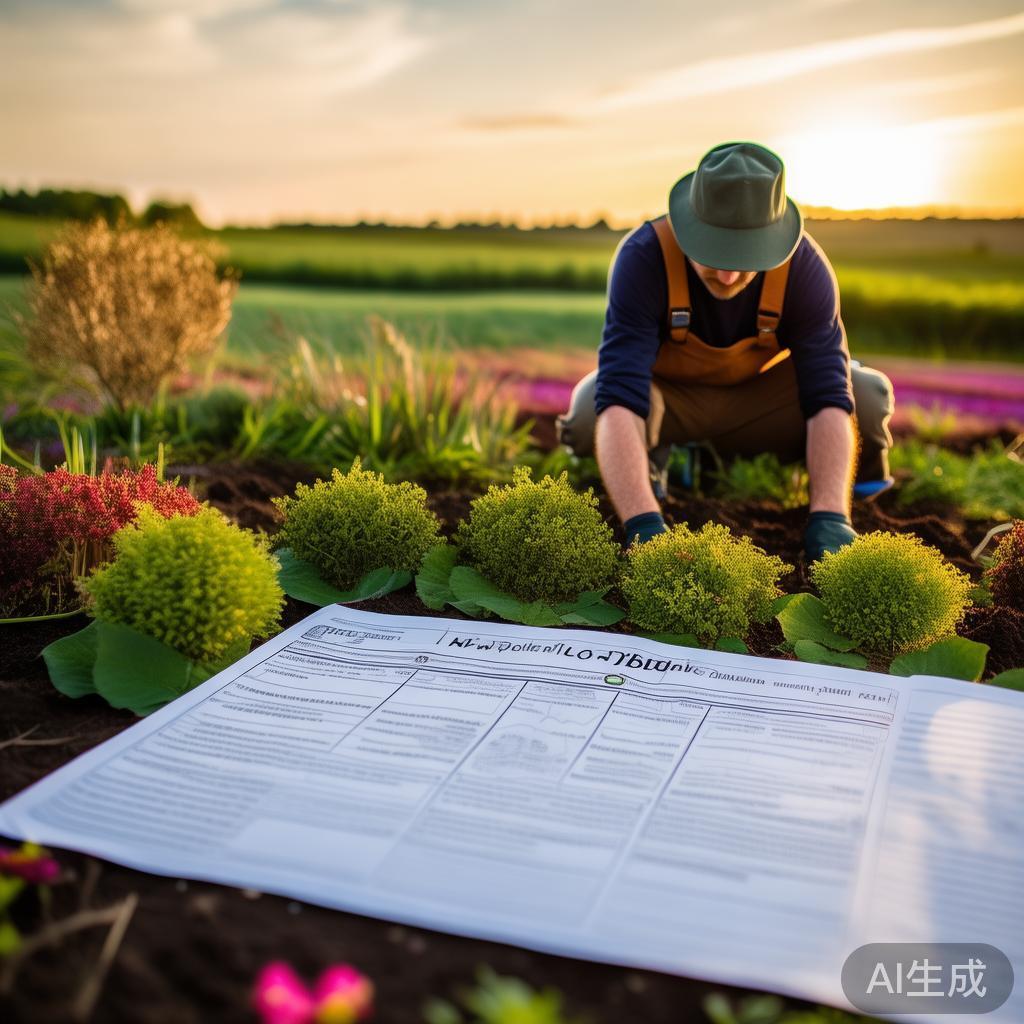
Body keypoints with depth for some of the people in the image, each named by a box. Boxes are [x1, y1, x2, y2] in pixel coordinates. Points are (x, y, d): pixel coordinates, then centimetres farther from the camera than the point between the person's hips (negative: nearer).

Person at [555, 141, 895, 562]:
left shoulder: (805, 266, -27)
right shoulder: (643, 258, -34)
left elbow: (828, 399, -30)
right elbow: (618, 400, -43)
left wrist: (829, 518, -44)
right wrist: (643, 525, -55)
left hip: (758, 395, 2)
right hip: (667, 394, -1)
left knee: (870, 398, -24)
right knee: (589, 413, -35)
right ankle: (652, 455, 1)